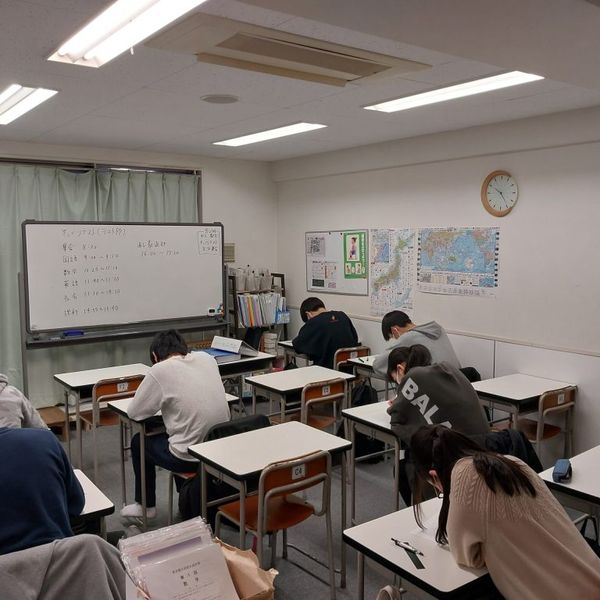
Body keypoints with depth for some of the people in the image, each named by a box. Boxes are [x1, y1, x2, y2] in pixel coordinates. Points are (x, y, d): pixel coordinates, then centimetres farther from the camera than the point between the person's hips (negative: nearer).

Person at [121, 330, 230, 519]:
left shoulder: (159, 371, -12)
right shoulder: (207, 358, 2)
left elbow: (133, 412, -2)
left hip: (190, 457, -5)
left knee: (139, 442, 22)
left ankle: (146, 506, 36)